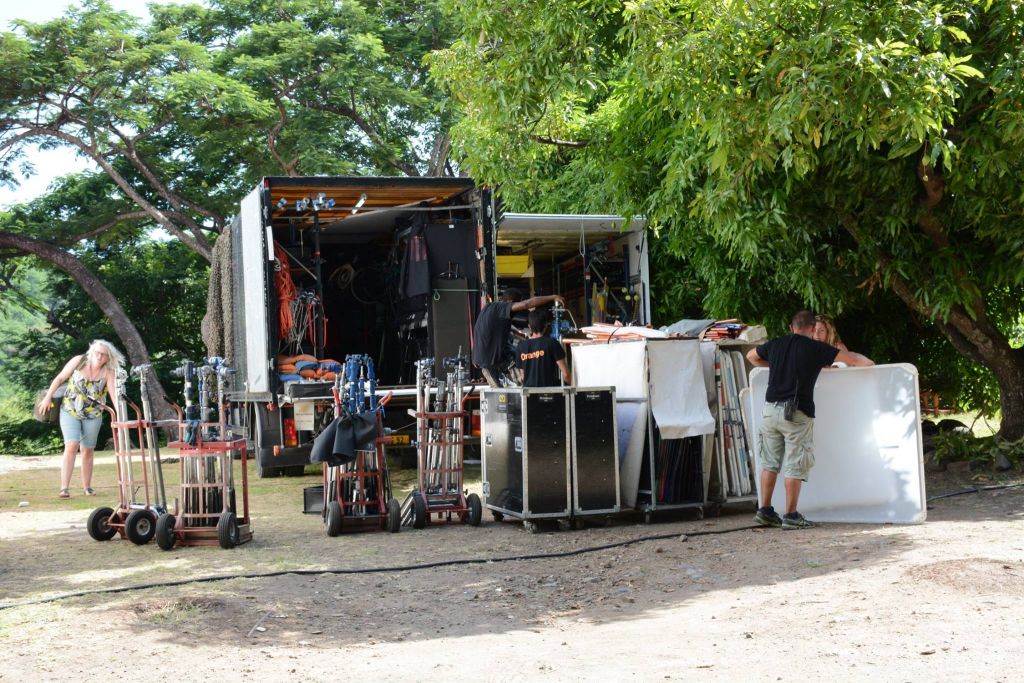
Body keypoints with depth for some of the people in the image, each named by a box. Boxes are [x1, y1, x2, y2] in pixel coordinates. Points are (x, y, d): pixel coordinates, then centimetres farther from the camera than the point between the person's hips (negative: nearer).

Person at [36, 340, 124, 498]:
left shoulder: (108, 372, -13)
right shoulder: (78, 361, -11)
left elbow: (114, 394, -24)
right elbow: (60, 378, -1)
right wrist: (48, 397, -1)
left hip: (93, 415, 1)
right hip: (70, 411, -1)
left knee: (88, 451, 9)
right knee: (71, 446, -16)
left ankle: (87, 487, 23)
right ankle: (64, 488, -19)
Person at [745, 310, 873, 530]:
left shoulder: (775, 345, 11)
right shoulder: (815, 348, -2)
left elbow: (751, 356, 31)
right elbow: (851, 358, 5)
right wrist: (869, 363, 24)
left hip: (771, 409, 5)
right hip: (796, 413, -5)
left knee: (769, 462, 12)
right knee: (795, 466, 0)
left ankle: (765, 511, 14)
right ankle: (790, 515, 1)